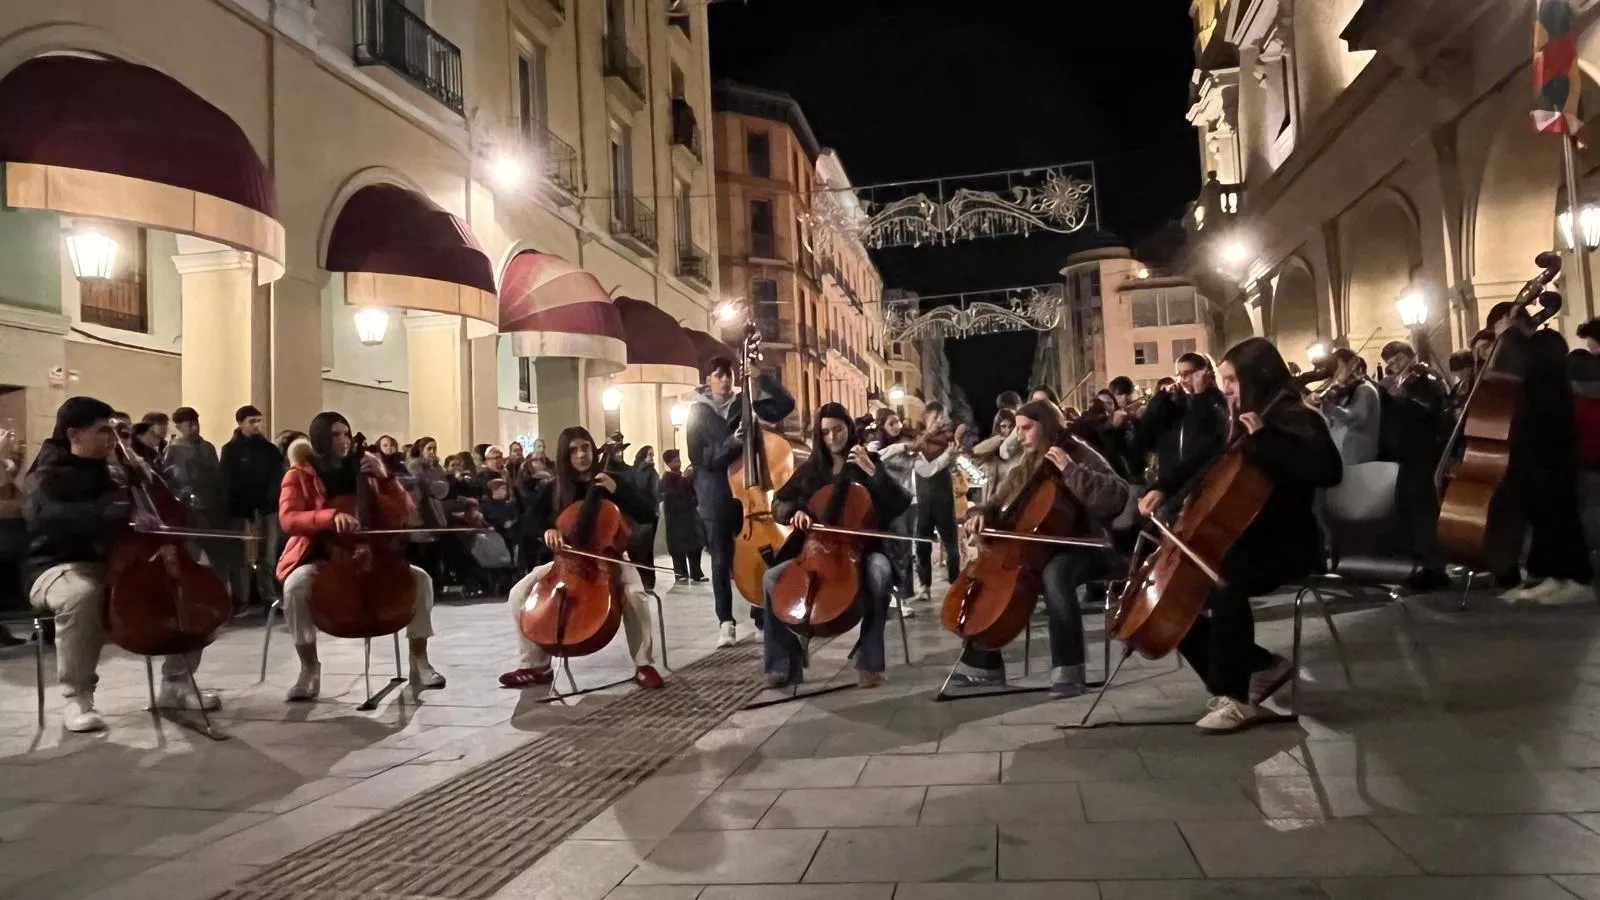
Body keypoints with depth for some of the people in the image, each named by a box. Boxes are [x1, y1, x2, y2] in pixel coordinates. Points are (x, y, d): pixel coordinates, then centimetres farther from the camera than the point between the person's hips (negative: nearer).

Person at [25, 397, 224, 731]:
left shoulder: (107, 472, 12)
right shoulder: (46, 477, -10)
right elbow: (51, 516, -34)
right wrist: (125, 514, -48)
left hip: (117, 566, 7)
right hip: (60, 569, -7)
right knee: (82, 594, -41)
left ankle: (175, 685, 1)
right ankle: (76, 699, -26)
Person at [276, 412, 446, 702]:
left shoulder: (361, 471, 8)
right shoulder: (300, 475, -2)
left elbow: (404, 512, 3)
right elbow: (288, 519, -20)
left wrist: (384, 477, -12)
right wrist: (332, 516, -36)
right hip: (319, 558, -3)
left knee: (420, 578, -18)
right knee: (296, 585, -36)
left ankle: (419, 662, -10)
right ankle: (310, 669, -21)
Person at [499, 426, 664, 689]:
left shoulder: (612, 480, 0)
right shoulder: (554, 488, 6)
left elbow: (645, 514, -8)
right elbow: (531, 517, 2)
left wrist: (615, 490, -20)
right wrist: (546, 529, -20)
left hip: (608, 558, -3)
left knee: (635, 594, -34)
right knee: (519, 593, -16)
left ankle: (644, 665, -19)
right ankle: (536, 666, -3)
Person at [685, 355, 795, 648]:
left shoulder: (744, 404, 5)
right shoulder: (698, 413, 0)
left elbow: (786, 405, -5)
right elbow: (701, 459, -7)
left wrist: (761, 375, -10)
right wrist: (732, 443, -22)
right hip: (715, 497, -1)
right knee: (722, 560, 1)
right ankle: (726, 622, 7)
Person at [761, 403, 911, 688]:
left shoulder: (867, 462, 3)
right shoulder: (811, 469, 10)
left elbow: (901, 504, -9)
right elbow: (779, 504, 10)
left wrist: (872, 470, -17)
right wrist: (795, 511, -12)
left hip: (862, 549, -3)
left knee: (879, 574, -37)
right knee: (772, 577, -19)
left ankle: (869, 663, -26)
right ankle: (785, 664, -10)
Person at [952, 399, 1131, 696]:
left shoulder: (1080, 455, -9)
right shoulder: (1025, 467, 12)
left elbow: (1119, 496, -23)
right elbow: (998, 503, 17)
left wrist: (1071, 470, -26)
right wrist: (982, 515, -6)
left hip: (1080, 547, -7)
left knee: (1055, 573, -39)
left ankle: (1068, 670, -32)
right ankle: (984, 666, 5)